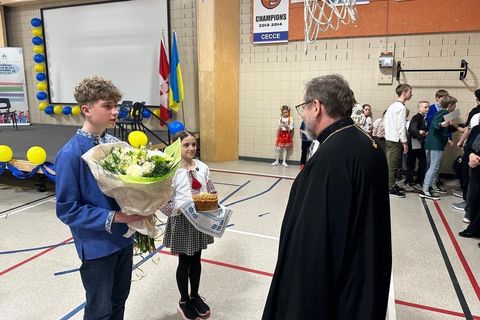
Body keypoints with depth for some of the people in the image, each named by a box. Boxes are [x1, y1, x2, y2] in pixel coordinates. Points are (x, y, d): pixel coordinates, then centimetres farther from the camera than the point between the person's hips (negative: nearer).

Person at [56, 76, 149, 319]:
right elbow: (67, 209, -18)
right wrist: (113, 217, -24)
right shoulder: (71, 153, -20)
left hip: (124, 238, 6)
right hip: (97, 246, -5)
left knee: (119, 300, 24)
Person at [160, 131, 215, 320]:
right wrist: (181, 209, -27)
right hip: (182, 221, -4)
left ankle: (195, 296, 39)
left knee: (196, 259, 18)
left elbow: (211, 191, 8)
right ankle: (184, 301, 33)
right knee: (184, 262, 11)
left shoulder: (202, 167, 0)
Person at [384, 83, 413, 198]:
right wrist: (405, 142, -14)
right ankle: (391, 188, 2)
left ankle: (392, 185, 23)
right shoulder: (401, 107, -14)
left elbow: (385, 119, 17)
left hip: (389, 138, 9)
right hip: (396, 140, -9)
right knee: (393, 165, -4)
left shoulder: (392, 106, 12)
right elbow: (401, 126, -18)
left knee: (391, 164, 14)